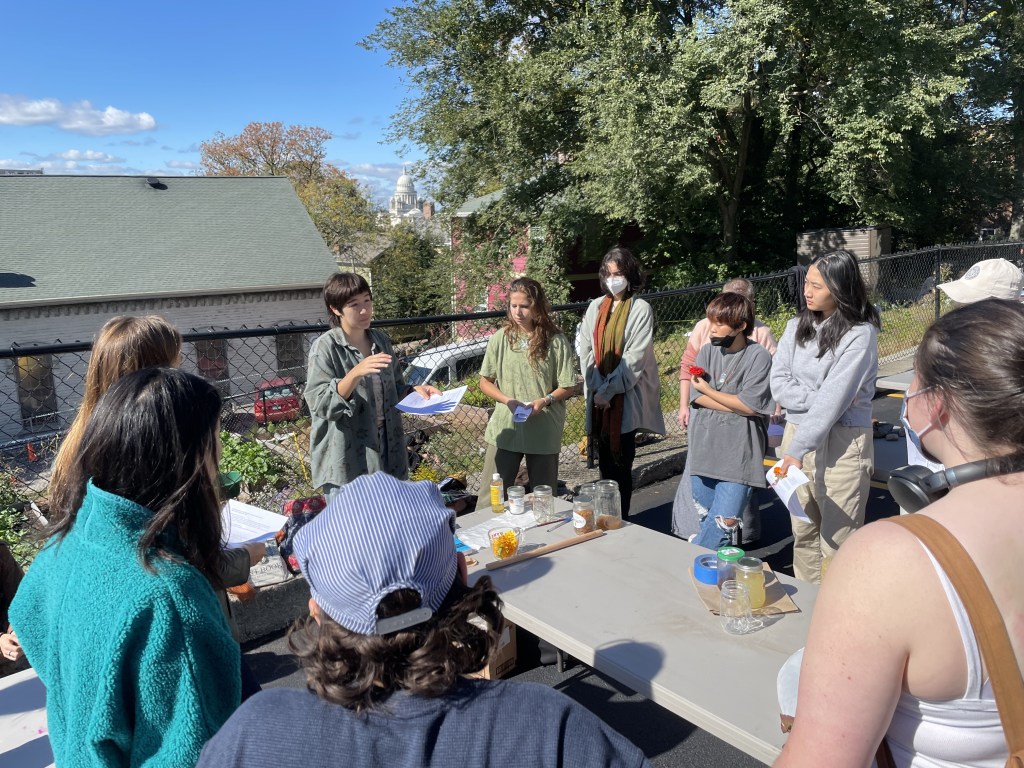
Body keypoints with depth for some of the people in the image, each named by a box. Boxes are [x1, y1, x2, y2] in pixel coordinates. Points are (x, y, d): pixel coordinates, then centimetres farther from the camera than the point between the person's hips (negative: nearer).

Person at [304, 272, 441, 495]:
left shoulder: (381, 341, 8)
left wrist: (416, 391, -3)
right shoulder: (325, 347, -10)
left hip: (385, 456, 6)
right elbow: (319, 403, -19)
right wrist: (356, 373, -31)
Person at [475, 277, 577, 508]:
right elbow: (485, 382, 4)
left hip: (544, 431, -1)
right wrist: (507, 400, -13)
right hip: (505, 428, 1)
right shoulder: (500, 338, -2)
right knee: (490, 499, 4)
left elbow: (568, 387, -2)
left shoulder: (556, 341, -6)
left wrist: (545, 400, -20)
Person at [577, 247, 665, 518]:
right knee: (605, 461, 9)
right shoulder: (596, 307, 9)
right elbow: (586, 350, 6)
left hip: (626, 396, -4)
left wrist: (608, 390, -13)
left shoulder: (641, 309, -5)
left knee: (621, 462, -3)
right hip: (599, 395, 4)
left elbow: (635, 357, -11)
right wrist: (597, 388, -5)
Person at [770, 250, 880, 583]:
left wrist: (798, 450, -22)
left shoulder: (860, 334, -11)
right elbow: (778, 384, -1)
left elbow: (834, 399, -18)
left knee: (836, 540, -1)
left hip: (842, 441, -5)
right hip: (796, 431, 6)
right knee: (803, 532, 15)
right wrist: (818, 397, -16)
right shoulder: (797, 326, 6)